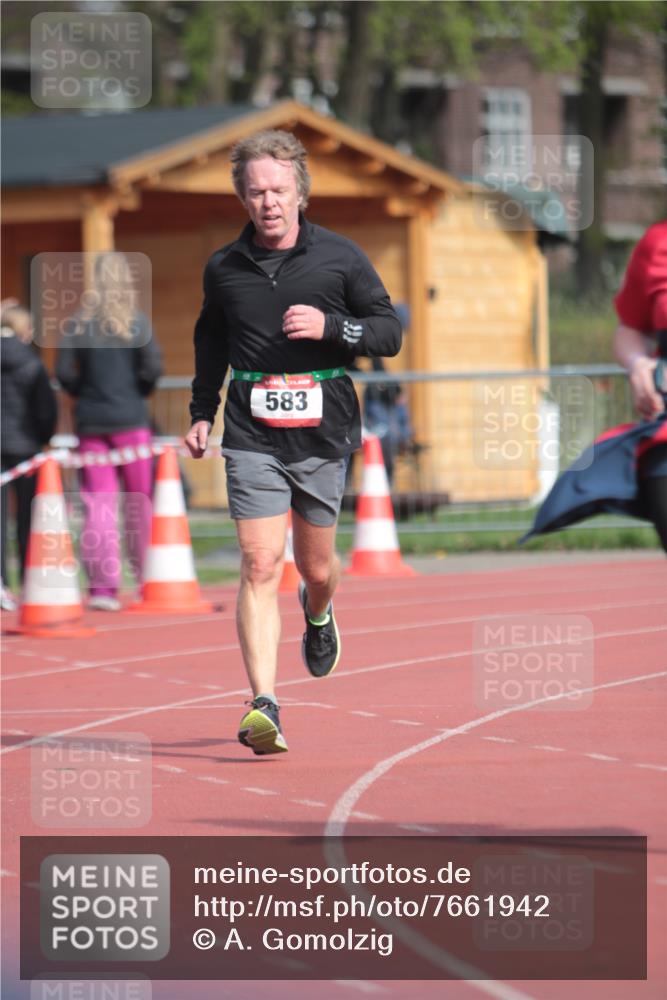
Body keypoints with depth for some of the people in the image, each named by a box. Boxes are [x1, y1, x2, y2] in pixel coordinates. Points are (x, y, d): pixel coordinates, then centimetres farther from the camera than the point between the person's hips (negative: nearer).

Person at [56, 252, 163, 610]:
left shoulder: (78, 324, 2)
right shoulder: (136, 322, -4)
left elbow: (63, 372, -3)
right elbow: (153, 367, -11)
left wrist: (85, 393, 11)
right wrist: (138, 391, 6)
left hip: (90, 420, 2)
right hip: (130, 419, -2)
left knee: (98, 503, 3)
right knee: (140, 501, 7)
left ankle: (101, 586, -3)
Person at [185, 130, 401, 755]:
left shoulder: (340, 258, 1)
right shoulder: (224, 268, 6)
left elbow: (390, 332, 3)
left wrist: (331, 327, -14)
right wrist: (201, 413, 19)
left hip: (322, 435, 0)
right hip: (252, 439, 0)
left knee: (316, 567, 13)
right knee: (260, 566, -13)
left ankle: (318, 613, 52)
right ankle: (263, 706, -19)